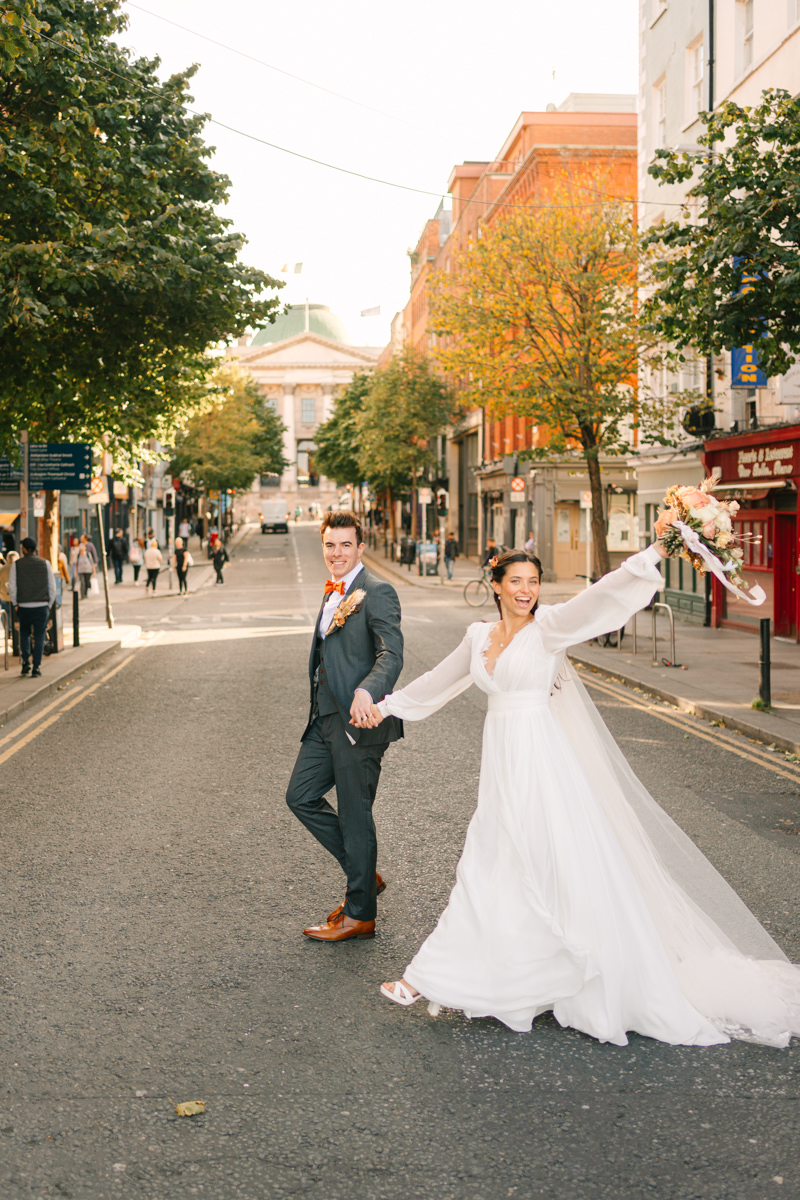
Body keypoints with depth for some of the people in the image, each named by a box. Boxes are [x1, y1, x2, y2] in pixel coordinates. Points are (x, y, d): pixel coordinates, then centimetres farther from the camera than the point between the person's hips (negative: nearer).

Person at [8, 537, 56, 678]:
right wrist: (49, 604, 12)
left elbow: (12, 587, -1)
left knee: (24, 634, 20)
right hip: (42, 606, 0)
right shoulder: (45, 563, 2)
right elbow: (52, 586, 3)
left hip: (24, 606, 0)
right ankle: (36, 668, 0)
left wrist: (16, 603, 11)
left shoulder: (16, 564, 0)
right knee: (39, 637, 3)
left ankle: (25, 662, 10)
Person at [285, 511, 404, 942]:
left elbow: (391, 654, -25)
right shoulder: (332, 594, 16)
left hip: (358, 719, -9)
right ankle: (364, 874, 25)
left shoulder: (377, 593, -13)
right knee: (300, 796, 10)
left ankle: (360, 914, 15)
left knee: (355, 815, 0)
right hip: (325, 716, 9)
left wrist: (367, 691, -43)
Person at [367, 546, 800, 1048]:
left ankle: (627, 992, 5)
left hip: (542, 760, -5)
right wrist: (389, 705, 32)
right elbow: (439, 680, 24)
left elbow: (600, 597, -24)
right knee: (491, 870, 15)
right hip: (502, 766, 6)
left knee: (571, 866, -4)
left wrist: (652, 555, -38)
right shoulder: (479, 636, 9)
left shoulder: (548, 627, -8)